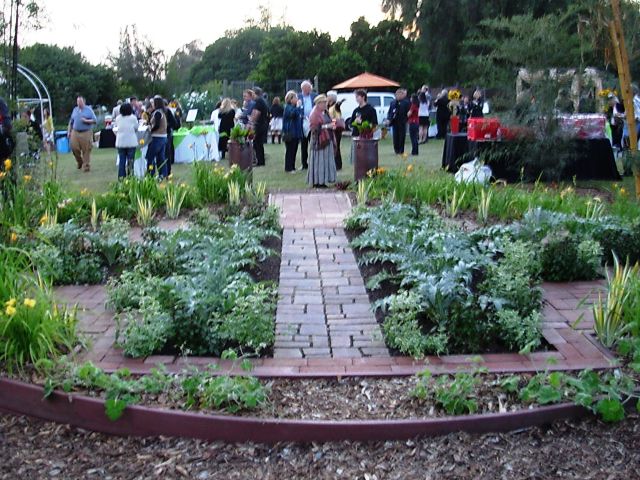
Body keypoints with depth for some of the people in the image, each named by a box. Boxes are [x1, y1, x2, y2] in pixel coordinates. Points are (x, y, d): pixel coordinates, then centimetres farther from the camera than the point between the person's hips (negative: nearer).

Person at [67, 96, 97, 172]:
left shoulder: (89, 110, 3)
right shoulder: (75, 110, 15)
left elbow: (95, 120, 0)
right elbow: (71, 122, 19)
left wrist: (86, 121, -13)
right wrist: (69, 131, 13)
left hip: (86, 133, -3)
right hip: (75, 132, 3)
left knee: (86, 150, -4)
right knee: (74, 148, -7)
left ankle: (86, 166, 4)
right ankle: (79, 162, 18)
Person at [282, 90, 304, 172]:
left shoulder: (295, 107, 16)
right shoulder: (288, 107, -10)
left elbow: (299, 118, 25)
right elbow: (293, 114, -31)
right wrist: (298, 106, -25)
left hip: (296, 133, 8)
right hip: (290, 133, -8)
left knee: (294, 150, 10)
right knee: (290, 150, -5)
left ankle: (292, 167, 17)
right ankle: (288, 168, 0)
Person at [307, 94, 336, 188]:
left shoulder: (325, 112, 16)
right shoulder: (314, 114, -10)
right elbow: (314, 127, -18)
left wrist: (332, 125, 5)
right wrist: (326, 126, -21)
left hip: (327, 140, 9)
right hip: (319, 140, -9)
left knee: (326, 161, 7)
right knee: (319, 161, -6)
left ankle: (322, 181, 12)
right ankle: (316, 182, -1)